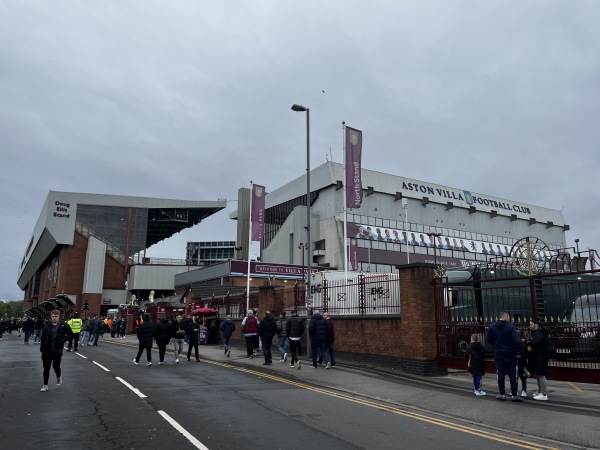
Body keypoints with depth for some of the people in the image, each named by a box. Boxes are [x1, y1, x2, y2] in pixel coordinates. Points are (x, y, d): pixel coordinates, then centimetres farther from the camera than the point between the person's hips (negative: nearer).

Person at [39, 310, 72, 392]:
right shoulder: (47, 326, -4)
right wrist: (42, 349, -4)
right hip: (47, 350, 1)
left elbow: (70, 333, 4)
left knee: (56, 366, 4)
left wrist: (63, 340, -11)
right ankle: (45, 385, 17)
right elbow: (43, 338, 1)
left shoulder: (63, 325, -8)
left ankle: (59, 376, 38)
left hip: (57, 350, -1)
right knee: (46, 368, 5)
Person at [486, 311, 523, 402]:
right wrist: (520, 350, -7)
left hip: (498, 354, 3)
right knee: (513, 374, 6)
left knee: (500, 373, 9)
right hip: (510, 354, -3)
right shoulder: (511, 327, -13)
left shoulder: (492, 327, 0)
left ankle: (502, 394, 12)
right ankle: (514, 395, 10)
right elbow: (517, 341, -20)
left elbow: (489, 340, 4)